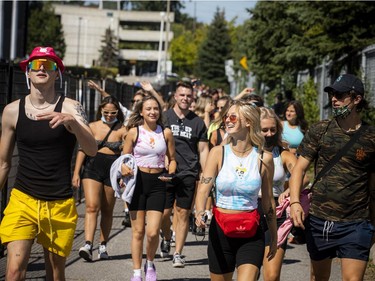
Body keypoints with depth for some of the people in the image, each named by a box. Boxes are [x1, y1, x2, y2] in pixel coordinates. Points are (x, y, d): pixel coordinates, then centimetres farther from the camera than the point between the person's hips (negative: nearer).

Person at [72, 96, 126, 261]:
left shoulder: (122, 130, 3)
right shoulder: (92, 127, 6)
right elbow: (82, 150, 6)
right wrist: (76, 173, -1)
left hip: (112, 170, 1)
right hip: (92, 168, -1)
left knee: (107, 210, 9)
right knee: (92, 207, -15)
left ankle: (103, 246, 21)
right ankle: (88, 245, -24)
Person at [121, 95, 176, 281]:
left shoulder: (165, 133, 3)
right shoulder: (134, 132, -1)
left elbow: (172, 159, 13)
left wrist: (171, 173, -7)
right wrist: (125, 168, -17)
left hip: (157, 183, 1)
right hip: (138, 181, -1)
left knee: (153, 232, -8)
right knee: (138, 231, 4)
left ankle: (150, 264, 21)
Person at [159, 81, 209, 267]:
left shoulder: (197, 122, 7)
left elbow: (203, 150, 9)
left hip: (188, 174, 0)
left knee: (183, 213, 1)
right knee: (164, 213, 1)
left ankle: (178, 253, 8)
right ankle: (167, 240, 31)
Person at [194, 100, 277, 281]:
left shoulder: (264, 158, -1)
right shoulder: (218, 153, -2)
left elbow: (268, 201, 9)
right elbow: (203, 190, -8)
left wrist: (274, 237, 16)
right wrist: (200, 212, -30)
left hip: (251, 234, -1)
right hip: (220, 231, 1)